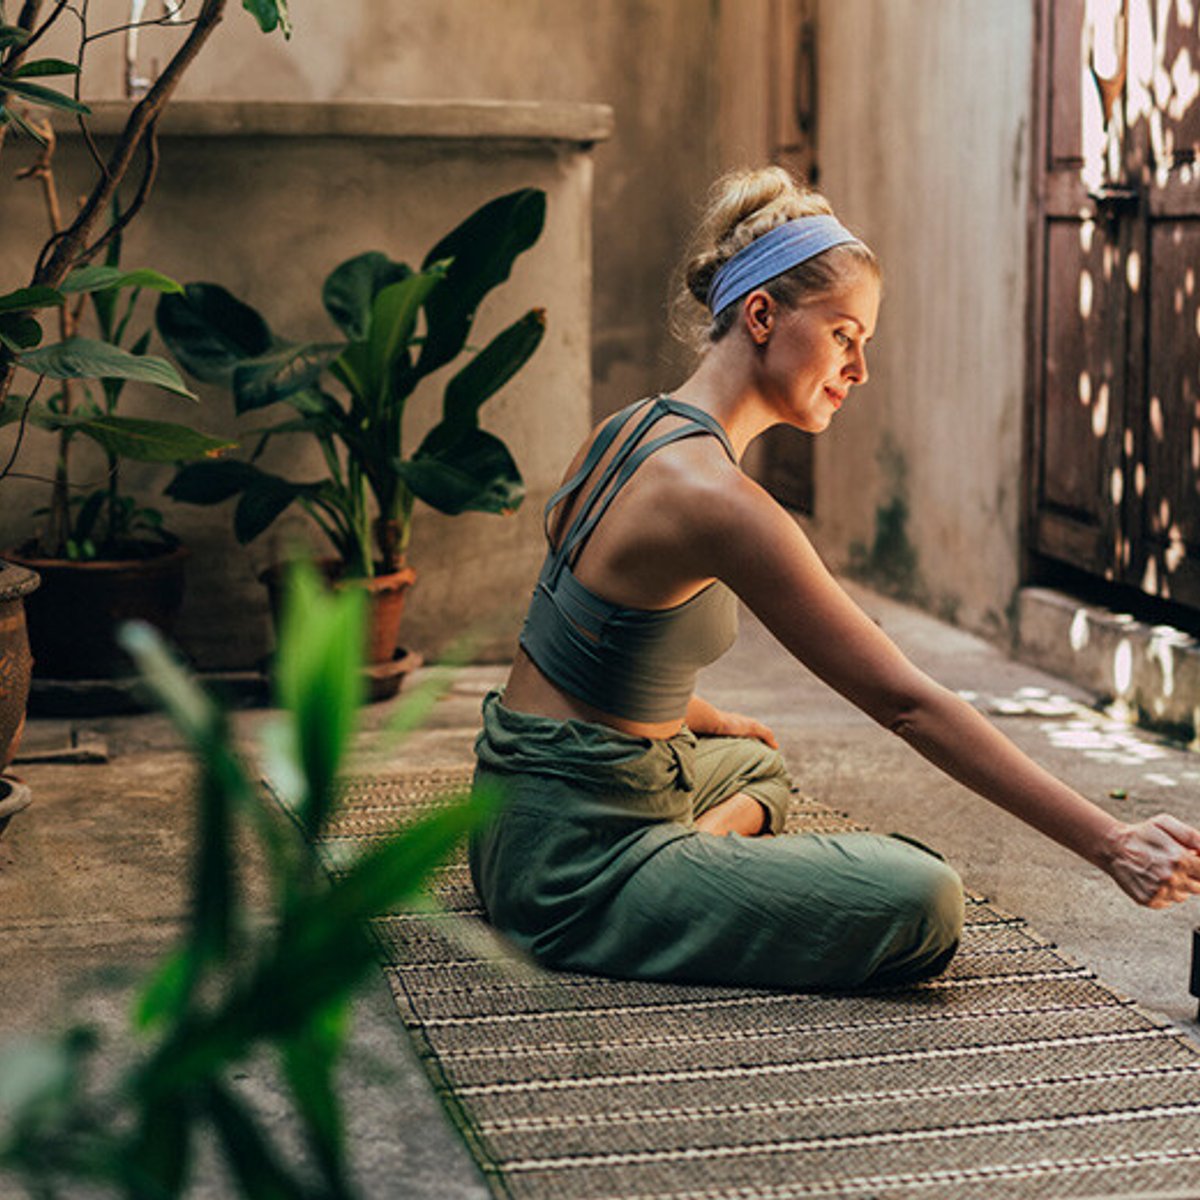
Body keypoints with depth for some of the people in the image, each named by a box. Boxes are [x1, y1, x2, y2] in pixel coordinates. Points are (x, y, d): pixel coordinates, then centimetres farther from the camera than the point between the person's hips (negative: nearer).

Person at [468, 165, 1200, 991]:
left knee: (753, 761, 41)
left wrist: (706, 720, 33)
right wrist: (1110, 845, -23)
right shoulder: (717, 501, -24)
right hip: (575, 860, -10)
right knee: (924, 903, -22)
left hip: (521, 813, 10)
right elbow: (907, 704, -25)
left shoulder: (635, 429, 6)